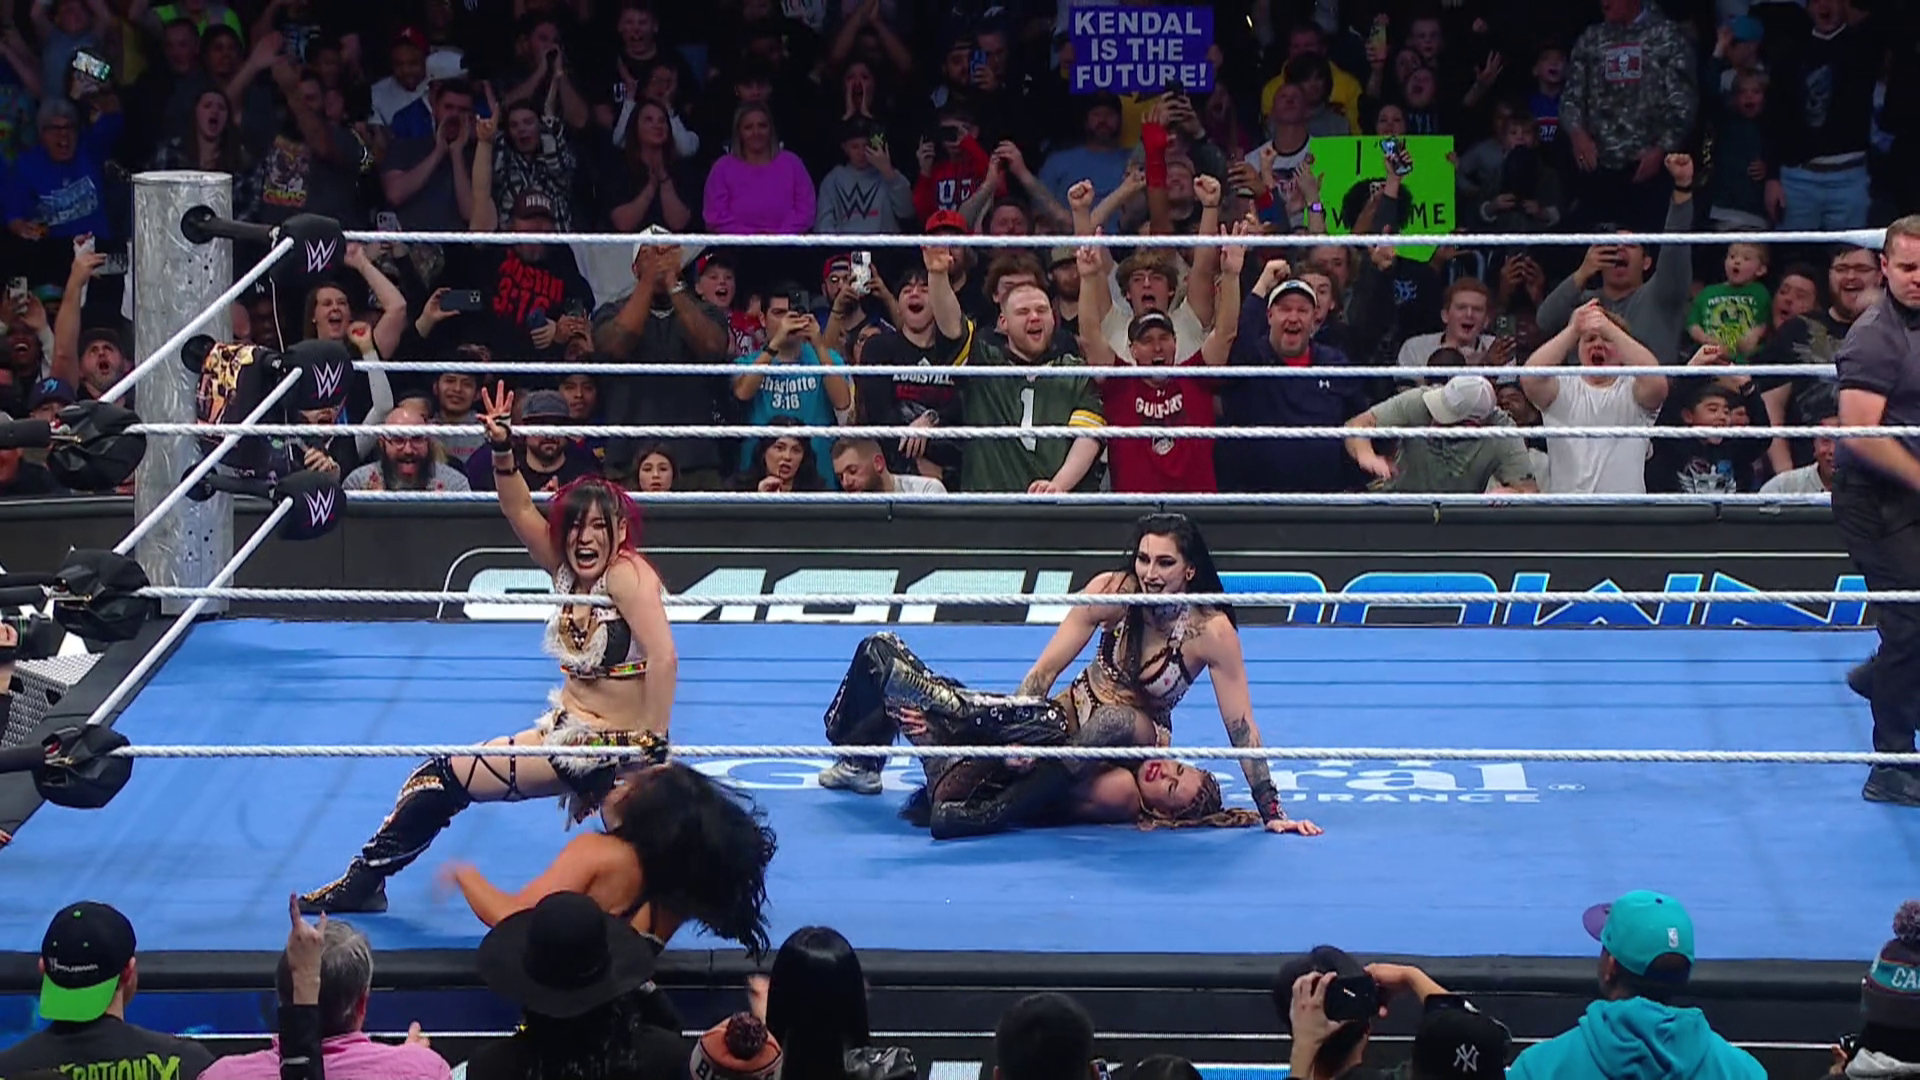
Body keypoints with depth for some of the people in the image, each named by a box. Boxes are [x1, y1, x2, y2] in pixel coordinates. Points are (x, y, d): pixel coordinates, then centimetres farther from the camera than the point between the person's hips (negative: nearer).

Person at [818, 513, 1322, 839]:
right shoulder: (1115, 592, -12)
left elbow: (1240, 726, -15)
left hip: (1133, 739, -2)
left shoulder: (1211, 630, -18)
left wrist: (1273, 813, -15)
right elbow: (1045, 670, -11)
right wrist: (1018, 737, -23)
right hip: (1064, 722, 2)